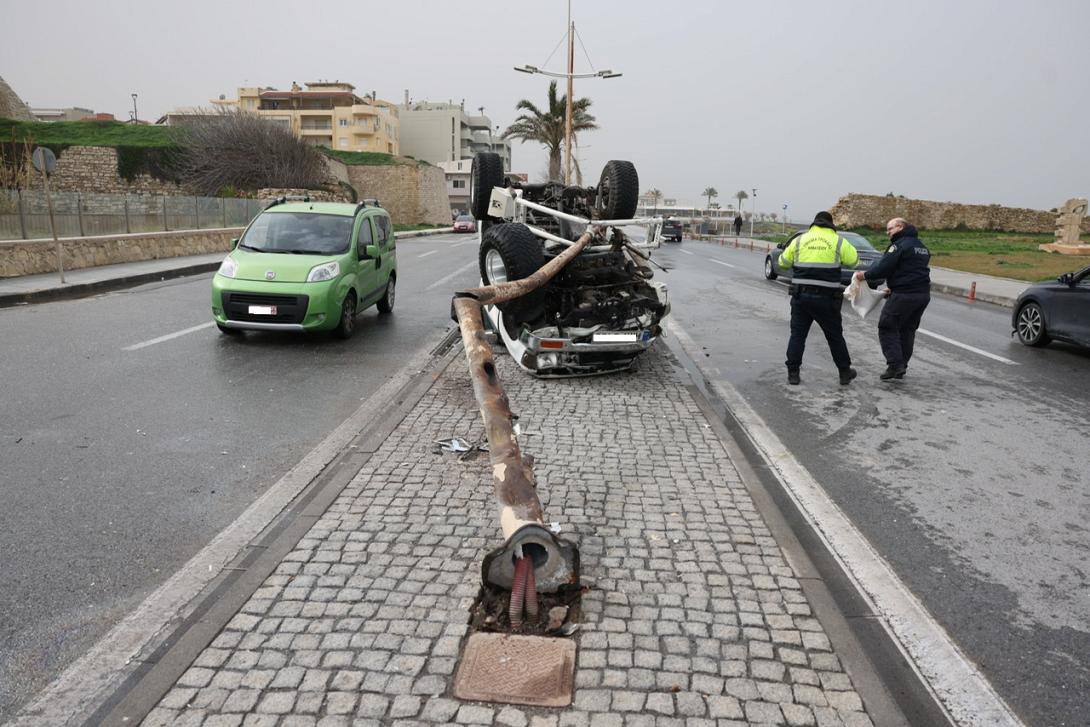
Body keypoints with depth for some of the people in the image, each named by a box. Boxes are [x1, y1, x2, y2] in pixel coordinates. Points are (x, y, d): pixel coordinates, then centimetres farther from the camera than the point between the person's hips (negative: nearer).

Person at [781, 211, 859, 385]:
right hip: (826, 298, -1)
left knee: (797, 334, 9)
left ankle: (793, 373, 6)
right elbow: (854, 260, 10)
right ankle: (845, 372, 23)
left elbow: (783, 261, 12)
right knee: (835, 336, 12)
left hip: (801, 296, 1)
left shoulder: (799, 240, 5)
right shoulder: (838, 241, 1)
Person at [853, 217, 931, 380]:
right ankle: (901, 367, 19)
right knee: (907, 330, 15)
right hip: (923, 294, 9)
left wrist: (866, 275, -2)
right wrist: (894, 288, 22)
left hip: (904, 294, -9)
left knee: (887, 327, -2)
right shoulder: (922, 246, 20)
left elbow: (884, 266, -16)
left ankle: (895, 364, -9)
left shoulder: (900, 244, -10)